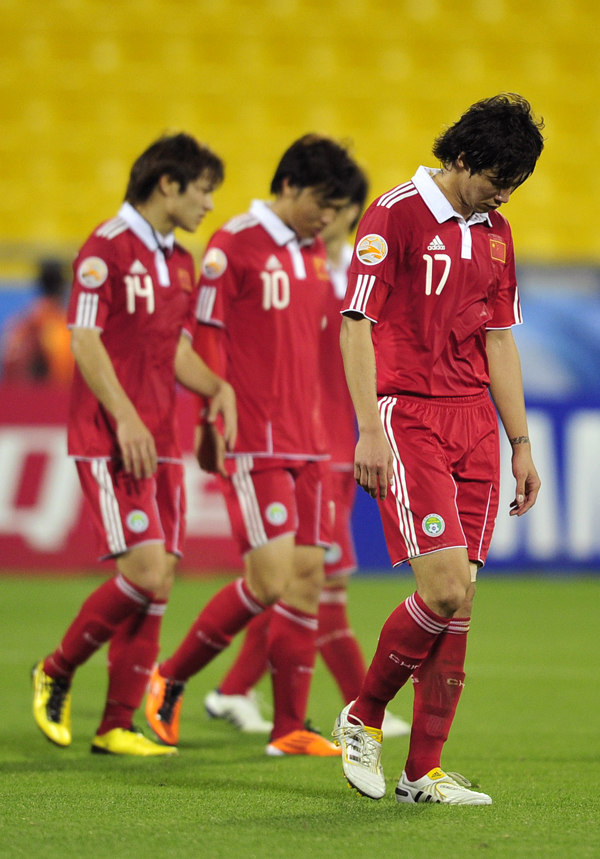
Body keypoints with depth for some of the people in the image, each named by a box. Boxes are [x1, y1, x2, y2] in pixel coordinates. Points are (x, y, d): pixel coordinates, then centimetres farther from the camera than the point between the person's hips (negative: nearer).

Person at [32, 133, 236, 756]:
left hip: (159, 443, 8)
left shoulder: (180, 263, 16)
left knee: (157, 583, 2)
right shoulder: (107, 248, -8)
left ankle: (116, 726, 8)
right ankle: (56, 673, 4)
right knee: (146, 571, -17)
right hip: (110, 441, -8)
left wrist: (217, 388, 3)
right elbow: (84, 342, -13)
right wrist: (125, 417, -21)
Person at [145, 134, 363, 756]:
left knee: (307, 577, 2)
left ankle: (289, 728, 6)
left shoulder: (315, 254, 15)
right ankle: (169, 681, 6)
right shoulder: (233, 245, -8)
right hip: (254, 446, -7)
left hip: (306, 445, 7)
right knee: (270, 580, -13)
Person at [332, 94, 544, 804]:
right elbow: (356, 325, -9)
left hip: (474, 424, 7)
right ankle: (362, 719, 7)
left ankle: (423, 771, 5)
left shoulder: (495, 233, 15)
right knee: (444, 587, -15)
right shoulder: (396, 215, -6)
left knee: (461, 598, 1)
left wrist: (521, 443, 17)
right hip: (408, 419, -7)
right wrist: (369, 430, -16)